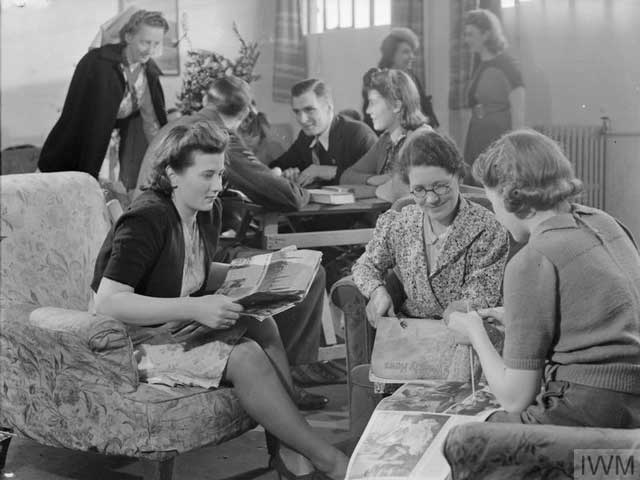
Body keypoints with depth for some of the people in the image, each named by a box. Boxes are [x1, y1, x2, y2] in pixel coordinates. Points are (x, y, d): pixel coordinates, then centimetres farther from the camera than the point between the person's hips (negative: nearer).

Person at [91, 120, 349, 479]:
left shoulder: (208, 212, 5)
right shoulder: (145, 222, -20)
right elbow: (108, 302, -27)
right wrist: (194, 308, -32)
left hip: (179, 327, 8)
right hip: (136, 340, -8)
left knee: (264, 327, -14)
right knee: (245, 357, -24)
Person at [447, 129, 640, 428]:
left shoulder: (533, 263, -14)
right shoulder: (603, 223, 10)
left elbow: (515, 399, -9)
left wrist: (475, 333, 6)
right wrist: (513, 320, 23)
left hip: (590, 416, -9)